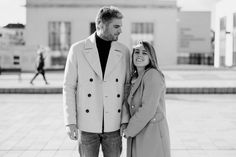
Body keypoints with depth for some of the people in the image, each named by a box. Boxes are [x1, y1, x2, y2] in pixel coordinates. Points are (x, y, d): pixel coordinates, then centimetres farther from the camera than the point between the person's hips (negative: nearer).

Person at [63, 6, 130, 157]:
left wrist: (125, 120, -3)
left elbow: (127, 87, 4)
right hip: (87, 124, -2)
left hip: (113, 125, 2)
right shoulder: (77, 49, -7)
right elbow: (69, 87, -4)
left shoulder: (123, 51, -1)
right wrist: (70, 122, -9)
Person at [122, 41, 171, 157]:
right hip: (137, 136, 8)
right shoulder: (135, 79, 11)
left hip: (152, 135, -8)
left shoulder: (153, 75, -15)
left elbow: (148, 109, -20)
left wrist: (129, 130, -11)